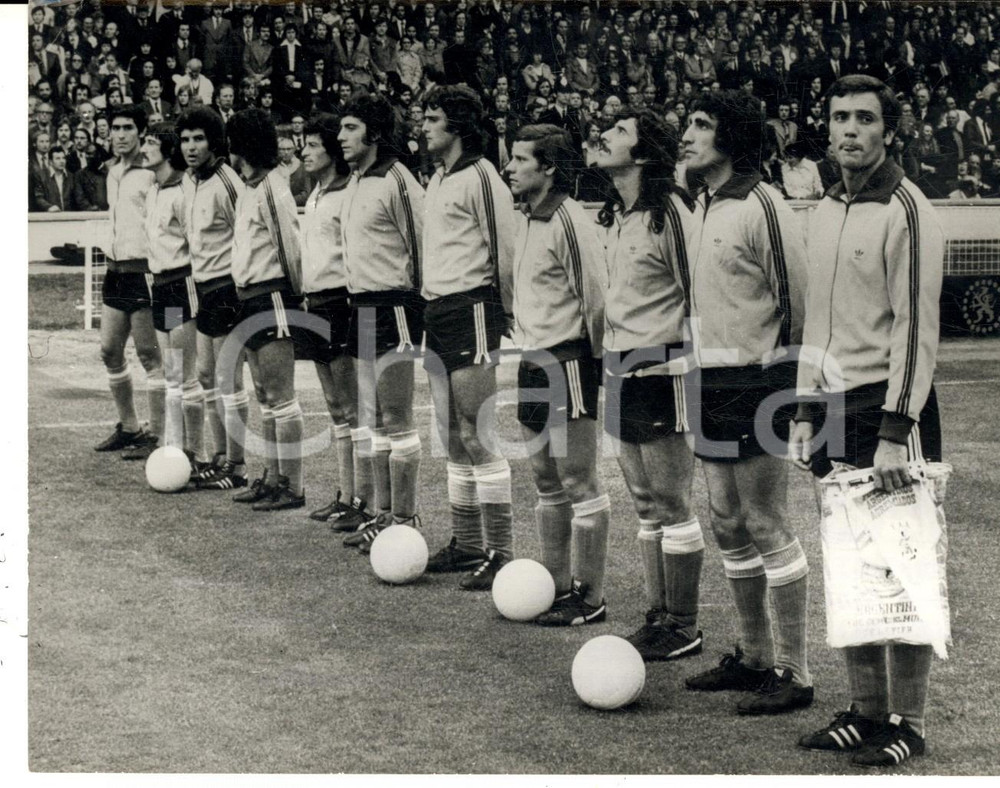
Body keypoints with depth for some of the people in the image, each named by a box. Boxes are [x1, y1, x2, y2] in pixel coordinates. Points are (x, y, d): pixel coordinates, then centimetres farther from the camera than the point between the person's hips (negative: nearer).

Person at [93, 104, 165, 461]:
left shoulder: (150, 173, -10)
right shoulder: (113, 173, 16)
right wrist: (108, 257, 19)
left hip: (142, 270, -9)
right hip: (116, 271, 9)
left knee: (149, 354, -5)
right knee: (110, 352, 12)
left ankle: (156, 435, 1)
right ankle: (128, 427, 24)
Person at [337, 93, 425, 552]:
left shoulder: (396, 181, -15)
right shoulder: (356, 182, 14)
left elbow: (422, 246, -16)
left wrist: (418, 305, -14)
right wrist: (358, 303, 19)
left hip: (393, 307, -10)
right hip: (362, 307, 10)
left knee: (395, 420, -5)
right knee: (370, 420, 14)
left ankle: (404, 520, 2)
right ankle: (381, 514, 22)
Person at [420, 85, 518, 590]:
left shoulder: (481, 179, -12)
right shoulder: (438, 179, 17)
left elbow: (505, 252, -13)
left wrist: (499, 311, -9)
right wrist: (431, 300, 17)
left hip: (471, 310, -9)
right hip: (438, 312, 10)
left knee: (477, 436, -9)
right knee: (453, 437, 13)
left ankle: (500, 554, -4)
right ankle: (465, 544, 22)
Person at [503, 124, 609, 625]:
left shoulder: (569, 222, -16)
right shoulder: (531, 221, 13)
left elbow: (594, 294, -17)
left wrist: (595, 357, -11)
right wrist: (529, 348, 15)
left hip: (567, 363, -10)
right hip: (534, 362, 10)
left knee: (579, 483, -3)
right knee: (547, 483, 15)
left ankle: (590, 598, 4)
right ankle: (557, 585, 25)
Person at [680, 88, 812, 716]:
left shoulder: (762, 207, -14)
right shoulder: (708, 206, 13)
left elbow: (799, 300, -13)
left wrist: (791, 381, -10)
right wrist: (704, 374, 16)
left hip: (755, 381, -9)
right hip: (714, 382, 9)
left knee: (768, 529, -4)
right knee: (730, 527, 15)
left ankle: (794, 674, 4)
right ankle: (754, 658, 27)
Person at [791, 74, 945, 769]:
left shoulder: (907, 212, -10)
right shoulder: (827, 211, 13)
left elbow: (917, 329, -14)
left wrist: (895, 432, -19)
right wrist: (809, 412, 15)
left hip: (890, 404, -7)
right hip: (839, 408, 8)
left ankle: (908, 722, 4)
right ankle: (866, 708, 19)